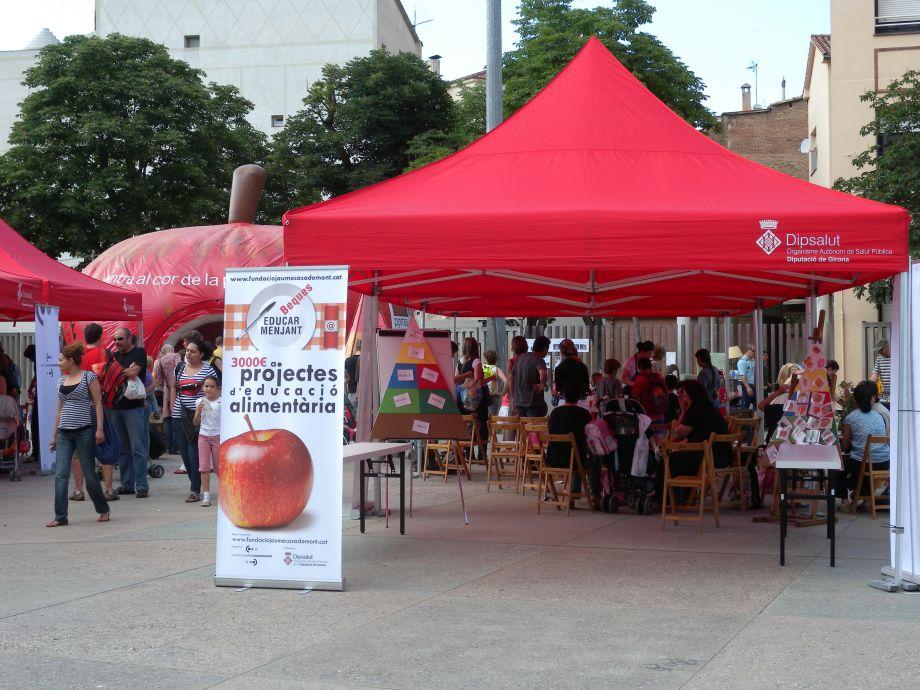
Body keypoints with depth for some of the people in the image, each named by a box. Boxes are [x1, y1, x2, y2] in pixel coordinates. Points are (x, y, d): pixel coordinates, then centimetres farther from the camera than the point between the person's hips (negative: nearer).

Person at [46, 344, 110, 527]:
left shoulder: (88, 377, -2)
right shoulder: (61, 381, 14)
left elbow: (97, 403, -4)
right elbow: (60, 409, 18)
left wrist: (99, 429, -12)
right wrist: (54, 435, 16)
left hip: (84, 430, -5)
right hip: (64, 433, 5)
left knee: (89, 474, 1)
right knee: (60, 474, -6)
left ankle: (103, 511, 19)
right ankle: (60, 517, -5)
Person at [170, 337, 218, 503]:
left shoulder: (208, 370, -4)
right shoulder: (180, 367, 11)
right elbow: (174, 388, 20)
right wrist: (172, 407, 13)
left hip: (199, 416, -5)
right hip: (181, 415, 5)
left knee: (194, 452, -9)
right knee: (183, 450, 8)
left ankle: (195, 490, -5)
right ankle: (194, 481, 25)